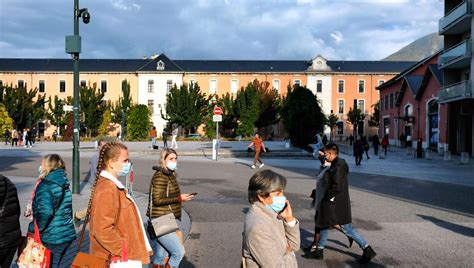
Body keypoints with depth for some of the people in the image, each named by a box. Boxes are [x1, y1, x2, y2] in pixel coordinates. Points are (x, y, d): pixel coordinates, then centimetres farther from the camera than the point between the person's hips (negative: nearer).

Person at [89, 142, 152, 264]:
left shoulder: (112, 185, 10)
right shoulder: (107, 189, -22)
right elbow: (103, 229, -27)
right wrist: (123, 252, -20)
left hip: (118, 256, 10)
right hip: (115, 259, -10)